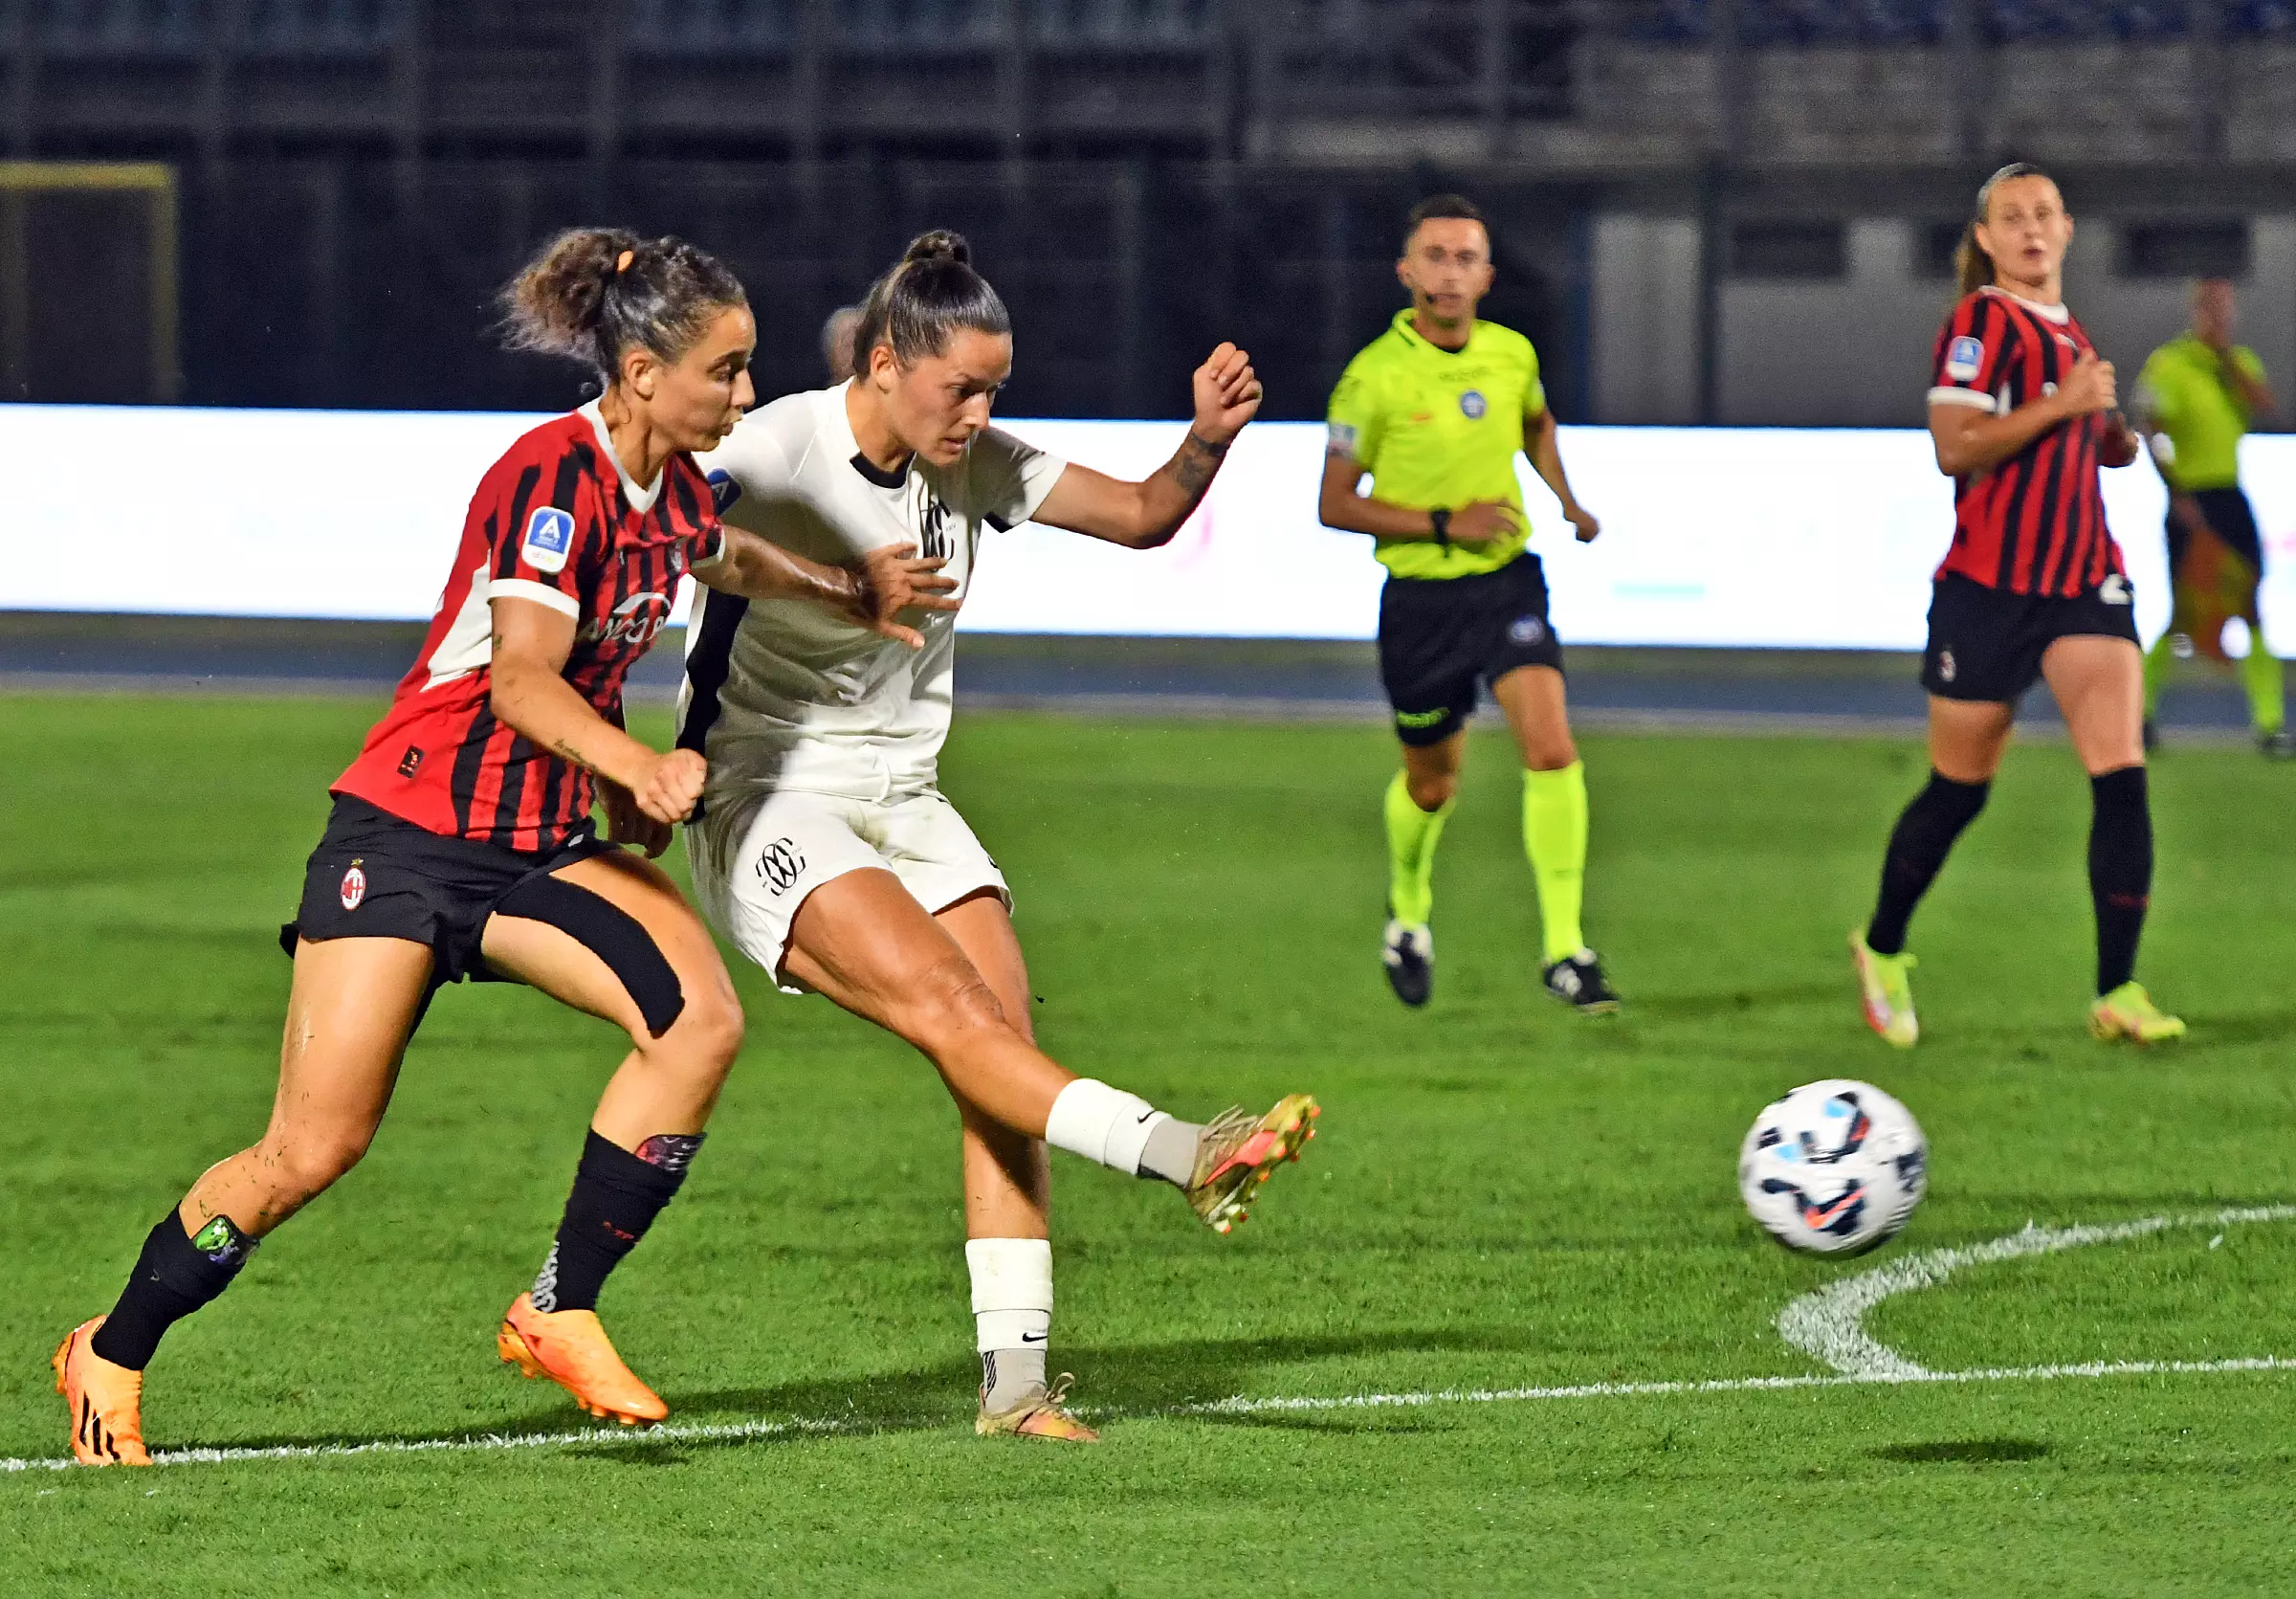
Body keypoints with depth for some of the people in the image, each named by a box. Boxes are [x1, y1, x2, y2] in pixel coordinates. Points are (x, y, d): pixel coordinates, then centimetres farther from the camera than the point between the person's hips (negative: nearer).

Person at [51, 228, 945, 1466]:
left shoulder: (672, 491, 6)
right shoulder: (552, 478, -19)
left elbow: (729, 561, 34)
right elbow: (522, 683, -30)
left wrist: (856, 598, 38)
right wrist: (635, 767, -43)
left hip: (545, 842, 7)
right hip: (409, 835, -7)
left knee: (701, 1016, -19)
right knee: (311, 1151, -10)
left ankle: (559, 1314, -10)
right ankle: (111, 1356, 12)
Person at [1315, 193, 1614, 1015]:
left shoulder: (1513, 354, 0)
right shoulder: (1374, 377, -14)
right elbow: (1336, 505, -10)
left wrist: (1566, 499, 11)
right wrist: (1446, 524, -18)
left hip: (1508, 578, 2)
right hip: (1421, 598, -2)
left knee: (1551, 750, -17)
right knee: (1432, 781, 12)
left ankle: (1564, 949, -13)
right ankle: (1407, 910, 44)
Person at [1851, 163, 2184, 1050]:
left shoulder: (2066, 329, 16)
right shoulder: (1984, 321, -8)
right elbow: (1954, 447, -20)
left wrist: (2116, 430, 10)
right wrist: (2063, 407, -24)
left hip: (2085, 580, 6)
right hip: (1989, 586, -6)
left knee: (2121, 775, -12)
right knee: (1958, 791, 6)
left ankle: (2118, 992, -11)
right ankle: (1882, 949, 30)